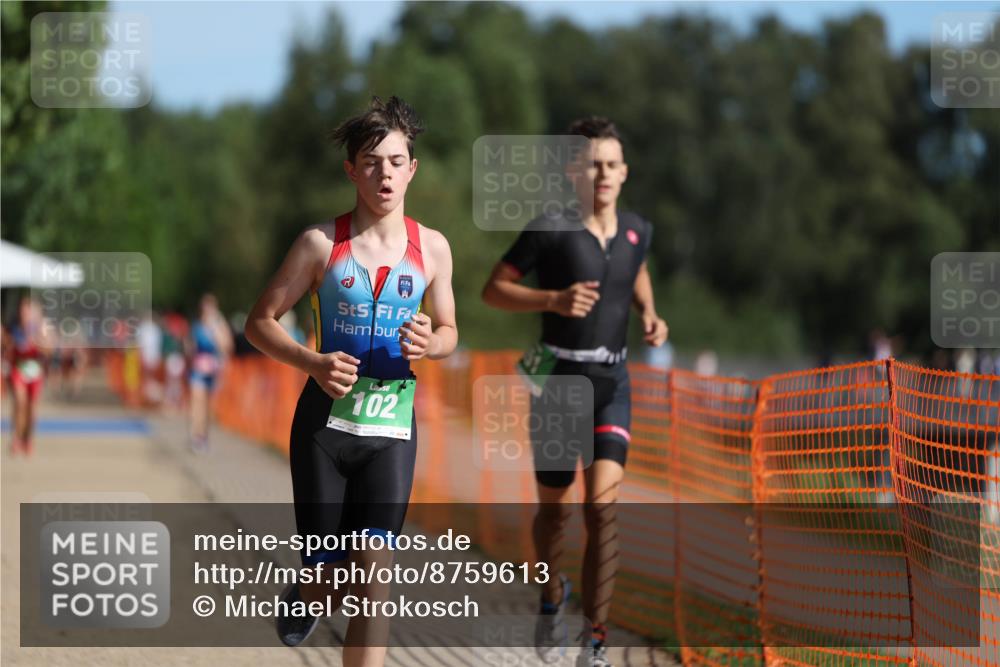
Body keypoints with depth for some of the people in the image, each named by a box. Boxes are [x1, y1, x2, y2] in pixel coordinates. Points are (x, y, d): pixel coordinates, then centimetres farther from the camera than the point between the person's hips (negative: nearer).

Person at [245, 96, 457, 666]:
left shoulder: (432, 247, 3)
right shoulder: (322, 243, -4)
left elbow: (449, 331, 16)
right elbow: (261, 321, 0)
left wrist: (429, 343, -9)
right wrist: (313, 363, -18)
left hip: (391, 429, 1)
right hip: (324, 422, -1)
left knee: (373, 571, -14)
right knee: (330, 588, 4)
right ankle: (307, 595, 42)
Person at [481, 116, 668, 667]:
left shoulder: (637, 231, 4)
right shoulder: (549, 230, -11)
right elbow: (494, 289, -4)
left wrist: (649, 314, 7)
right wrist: (555, 300, -19)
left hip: (613, 381, 2)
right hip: (558, 378, -2)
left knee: (603, 505, -12)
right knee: (553, 507, 10)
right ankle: (552, 596, 42)